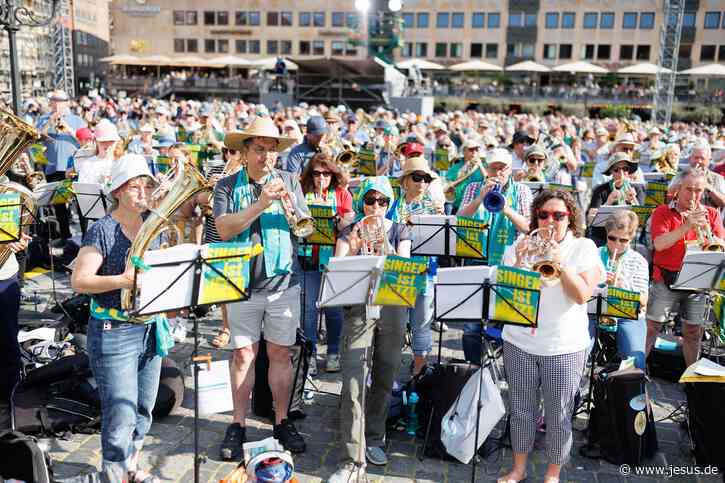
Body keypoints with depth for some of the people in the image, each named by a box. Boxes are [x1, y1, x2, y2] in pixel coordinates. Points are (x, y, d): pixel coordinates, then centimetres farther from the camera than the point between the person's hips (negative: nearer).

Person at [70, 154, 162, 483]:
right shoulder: (102, 231, -10)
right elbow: (79, 281, -16)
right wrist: (122, 280, -29)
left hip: (151, 328, 6)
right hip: (114, 332, -6)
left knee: (144, 410, 17)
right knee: (121, 415, -5)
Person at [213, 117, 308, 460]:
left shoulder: (289, 181, 6)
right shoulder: (227, 186, 1)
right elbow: (224, 229, -14)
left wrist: (290, 205, -17)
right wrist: (262, 203, -22)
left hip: (284, 283, 1)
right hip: (242, 283, -1)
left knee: (280, 354, 8)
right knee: (243, 355, 5)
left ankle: (282, 422, 22)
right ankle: (238, 425, 19)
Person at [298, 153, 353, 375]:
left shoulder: (342, 193, 9)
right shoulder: (304, 194, 9)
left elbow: (350, 221, 1)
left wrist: (337, 219, -19)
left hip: (335, 256, 0)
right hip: (310, 256, 0)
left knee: (333, 308, 5)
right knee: (309, 308, 0)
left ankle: (333, 352, 18)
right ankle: (310, 354, 10)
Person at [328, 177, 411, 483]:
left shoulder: (400, 231, 7)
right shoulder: (349, 231, 4)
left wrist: (386, 250, -26)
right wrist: (352, 249, -26)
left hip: (392, 309, 2)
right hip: (358, 309, -2)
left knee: (385, 378, 10)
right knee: (353, 381, -13)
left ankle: (373, 438, 31)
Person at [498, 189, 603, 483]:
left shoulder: (583, 247, 0)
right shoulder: (521, 245, 5)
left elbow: (582, 295, -11)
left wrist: (559, 261, -20)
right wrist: (519, 262, -18)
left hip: (564, 348, -2)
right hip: (520, 342, 2)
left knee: (558, 417, 6)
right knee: (521, 411, 12)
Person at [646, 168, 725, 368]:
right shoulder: (663, 212, -1)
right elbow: (659, 244, -16)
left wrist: (706, 230, -18)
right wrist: (687, 226, -23)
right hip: (666, 280, -2)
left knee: (694, 332, 10)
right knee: (651, 327, 1)